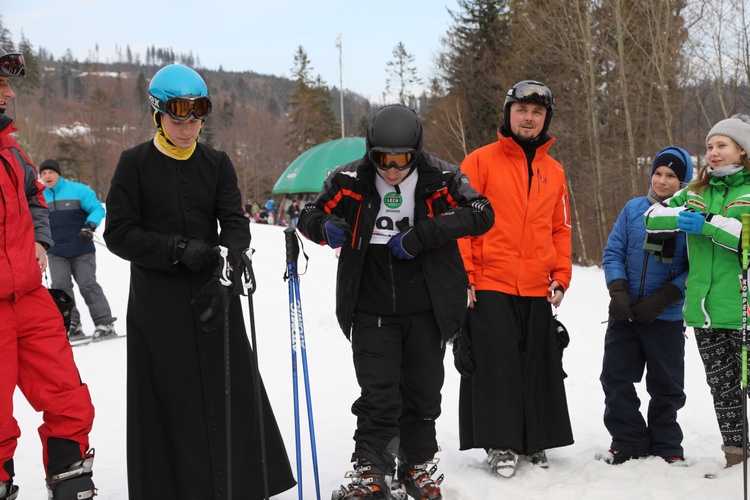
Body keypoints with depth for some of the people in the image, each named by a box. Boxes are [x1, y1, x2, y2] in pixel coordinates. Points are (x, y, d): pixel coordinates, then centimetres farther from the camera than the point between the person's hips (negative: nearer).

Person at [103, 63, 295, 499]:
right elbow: (119, 233, -4)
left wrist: (225, 267, -21)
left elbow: (236, 225, -1)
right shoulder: (135, 164, 1)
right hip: (157, 300, -2)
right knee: (168, 399, 0)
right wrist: (178, 249, -17)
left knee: (233, 391, 3)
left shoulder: (217, 164, 8)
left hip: (214, 296, 2)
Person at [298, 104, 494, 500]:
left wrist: (423, 234, -24)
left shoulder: (439, 178, -7)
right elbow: (309, 216, 6)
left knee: (422, 392, 12)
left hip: (426, 309, 1)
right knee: (377, 394, -2)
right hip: (371, 310, 0)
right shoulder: (350, 180, -4)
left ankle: (417, 465, 30)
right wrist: (326, 225, -20)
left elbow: (482, 214, -16)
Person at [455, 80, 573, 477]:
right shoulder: (481, 161, -1)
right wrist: (463, 276, -9)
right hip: (489, 286, -4)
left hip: (538, 291, 4)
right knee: (495, 364, -4)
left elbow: (560, 229, 17)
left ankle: (534, 440, 23)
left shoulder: (554, 171, 13)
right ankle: (499, 443, 7)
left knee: (538, 367, 10)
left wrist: (561, 277, 9)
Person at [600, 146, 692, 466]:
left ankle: (666, 446, 28)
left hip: (666, 319, -2)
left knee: (666, 386, 10)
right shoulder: (633, 209, 3)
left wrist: (662, 299, -17)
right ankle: (628, 442, 19)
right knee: (615, 379, 4)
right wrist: (617, 291, -10)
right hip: (624, 314, 3)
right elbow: (613, 252, 5)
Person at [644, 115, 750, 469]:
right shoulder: (696, 192, 15)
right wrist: (682, 217, -9)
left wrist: (708, 223, -20)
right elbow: (651, 217, 10)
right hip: (705, 306, 5)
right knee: (720, 385, 11)